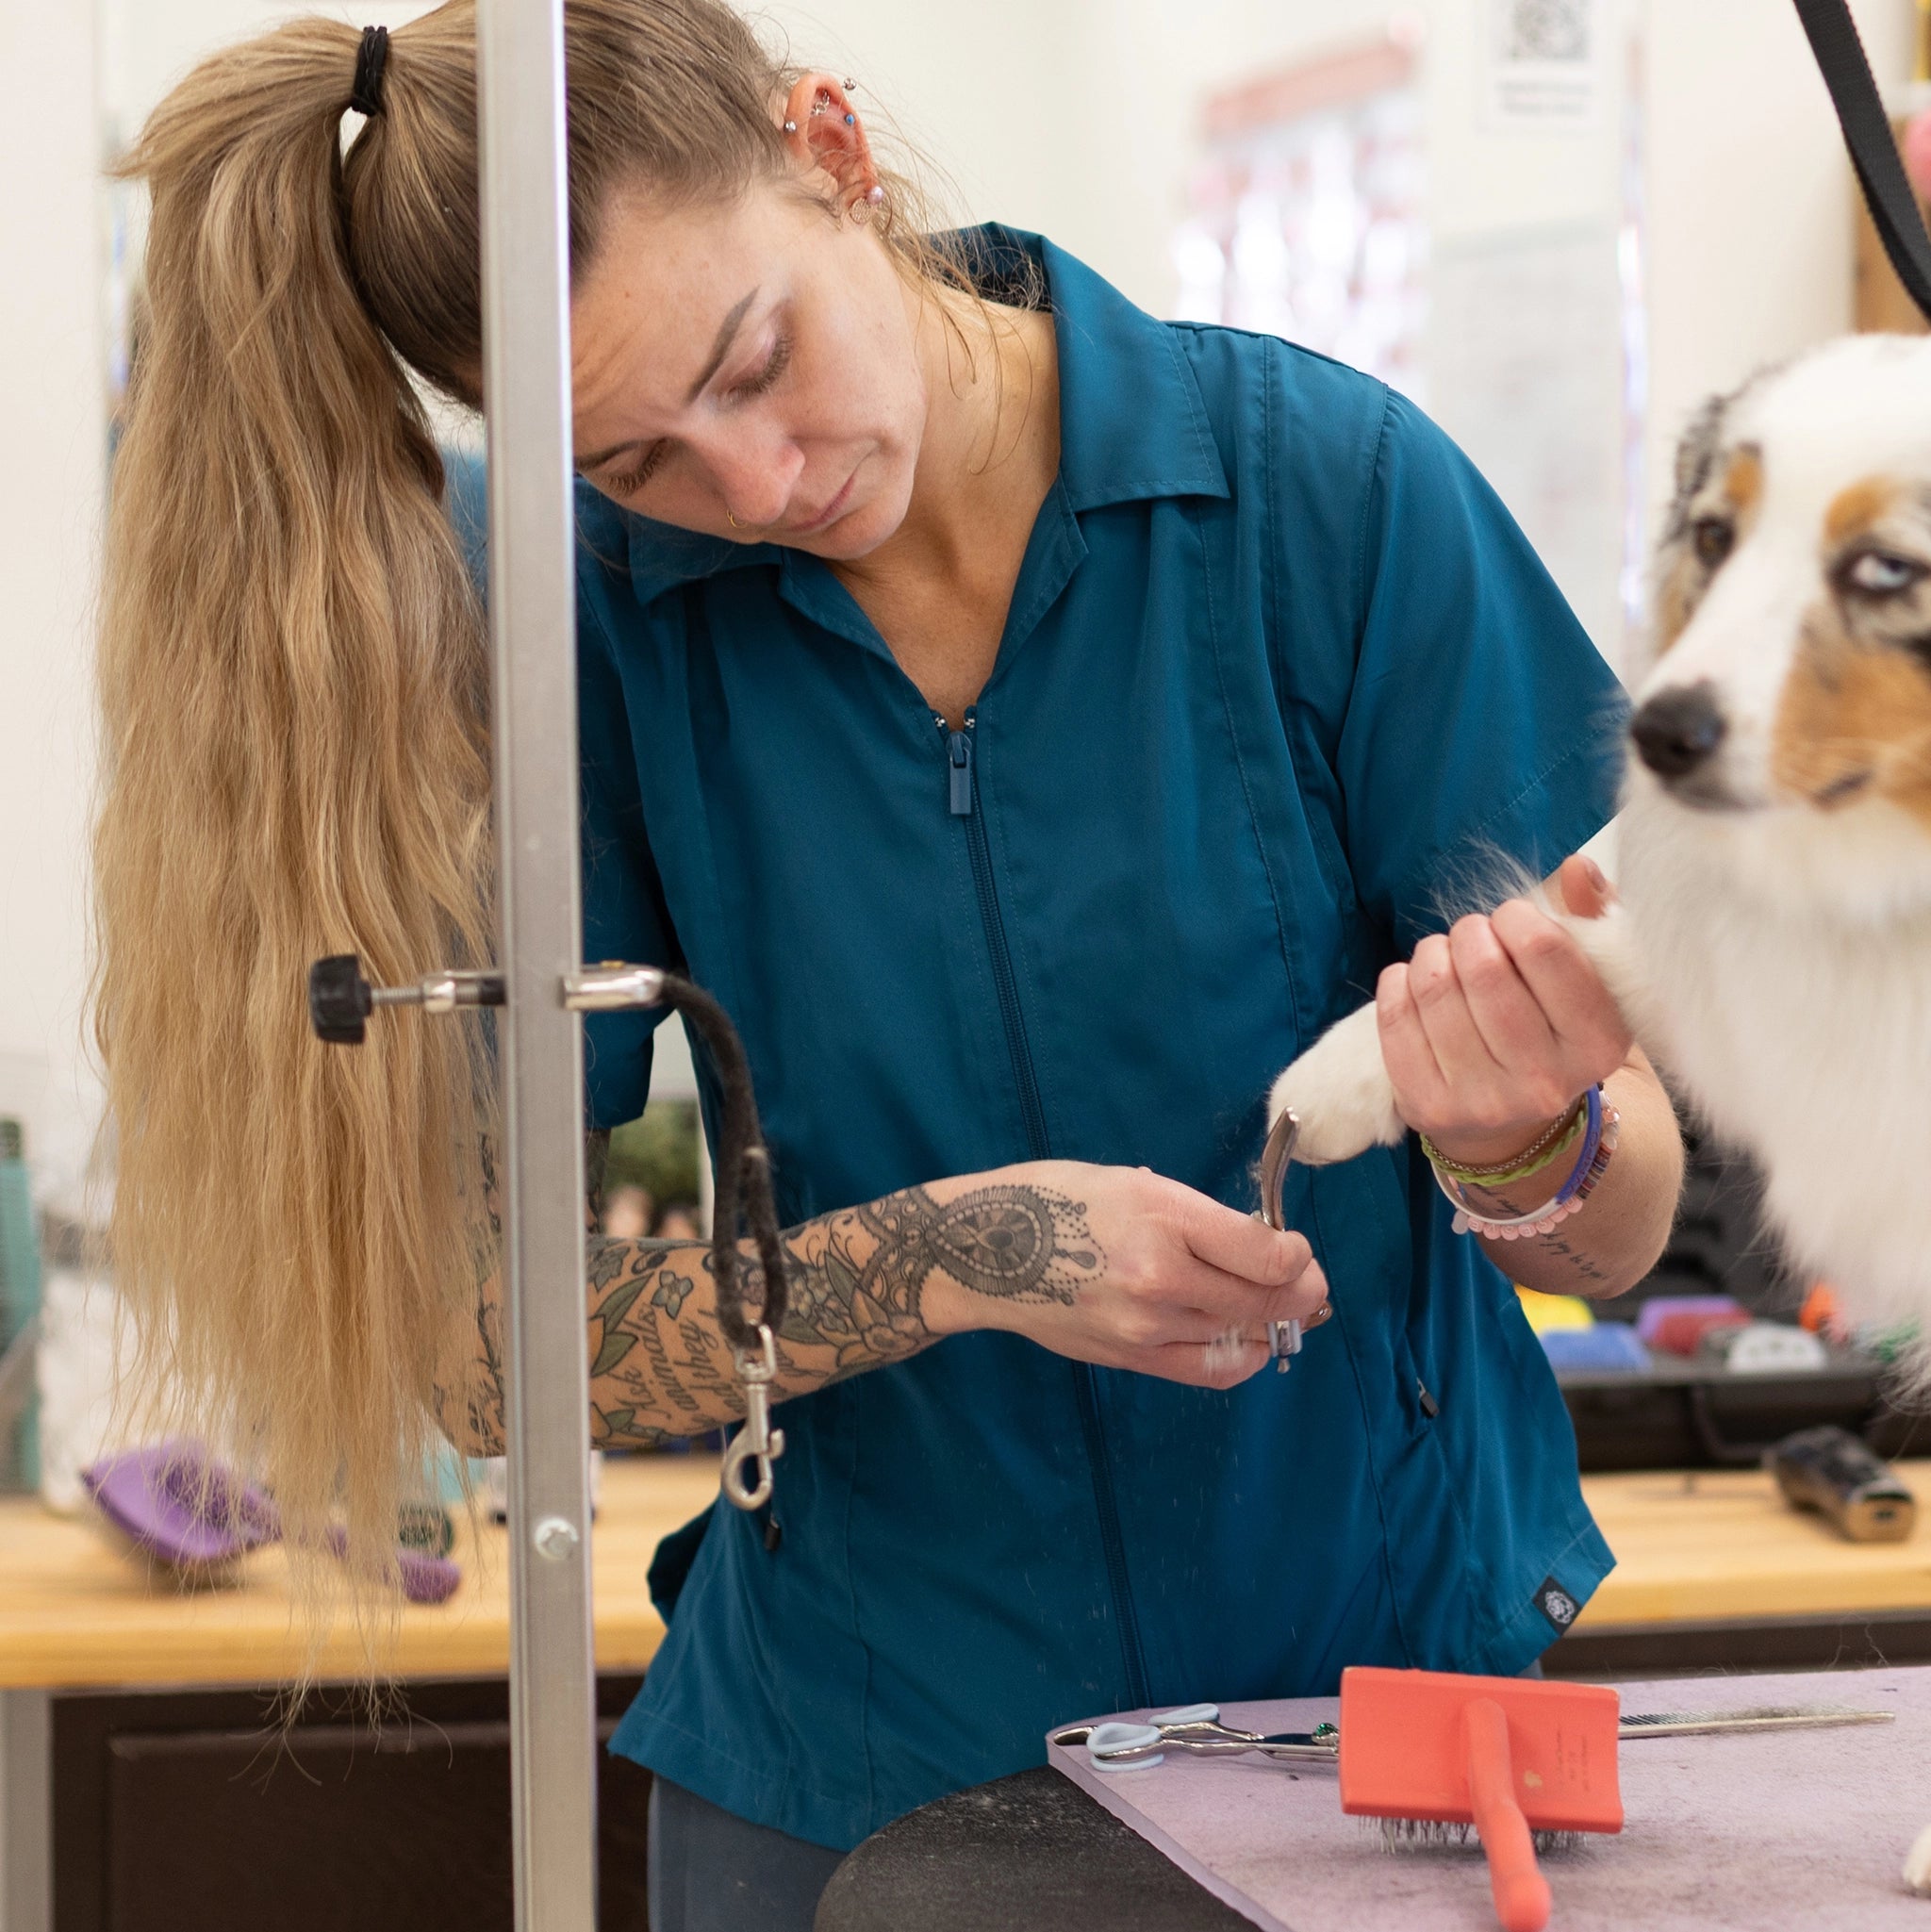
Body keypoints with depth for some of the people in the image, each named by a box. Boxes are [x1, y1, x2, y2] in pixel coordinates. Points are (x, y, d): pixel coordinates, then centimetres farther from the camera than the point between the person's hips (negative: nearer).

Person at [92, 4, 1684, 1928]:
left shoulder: (1330, 486, -14)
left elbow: (1622, 1227, -7)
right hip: (862, 1752, 0)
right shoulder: (577, 615, -11)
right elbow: (489, 1349, -11)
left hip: (1400, 1680, 0)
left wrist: (1521, 1144, -30)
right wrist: (958, 1260, -25)